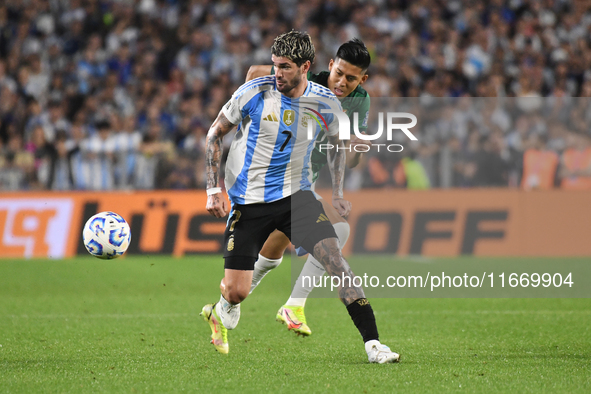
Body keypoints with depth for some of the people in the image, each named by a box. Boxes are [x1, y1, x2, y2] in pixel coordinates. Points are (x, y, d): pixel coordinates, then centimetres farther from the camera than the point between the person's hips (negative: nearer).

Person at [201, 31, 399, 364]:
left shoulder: (326, 103, -5)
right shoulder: (255, 93, -12)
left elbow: (337, 143, 17)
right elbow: (215, 134, 1)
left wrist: (338, 193, 9)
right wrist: (214, 189, -5)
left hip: (296, 195, 1)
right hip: (248, 200, -1)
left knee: (335, 258, -20)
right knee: (236, 292, -4)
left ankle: (373, 343, -18)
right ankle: (222, 312, 35)